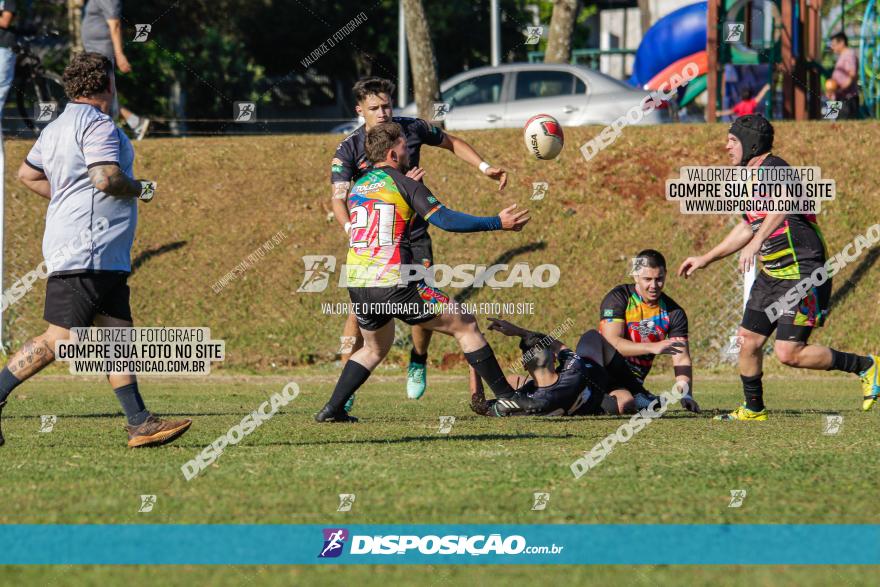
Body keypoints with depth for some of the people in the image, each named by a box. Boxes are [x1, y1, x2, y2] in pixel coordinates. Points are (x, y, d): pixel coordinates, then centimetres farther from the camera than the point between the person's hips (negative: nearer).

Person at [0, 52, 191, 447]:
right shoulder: (97, 125, -12)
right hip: (87, 252, -11)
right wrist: (139, 189, -4)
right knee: (59, 340, -11)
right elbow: (107, 178, -23)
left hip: (103, 256, 11)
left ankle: (140, 424, 3)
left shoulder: (56, 128, 18)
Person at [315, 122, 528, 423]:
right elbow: (446, 220, -13)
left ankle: (333, 409, 17)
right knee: (465, 325, 5)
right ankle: (506, 397, 4)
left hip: (357, 285, 6)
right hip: (394, 284, -6)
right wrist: (498, 223, -7)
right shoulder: (405, 185, -4)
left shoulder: (357, 188, 15)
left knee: (375, 348, 30)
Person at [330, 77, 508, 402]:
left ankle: (418, 364, 21)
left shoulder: (411, 129, -3)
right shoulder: (348, 149, -10)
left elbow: (451, 143, 15)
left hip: (414, 235, 2)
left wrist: (485, 167, 5)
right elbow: (338, 197, -20)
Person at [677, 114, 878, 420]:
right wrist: (707, 258, 32)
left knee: (788, 353, -12)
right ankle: (753, 409, 24)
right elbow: (749, 227, 29)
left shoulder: (773, 168, -17)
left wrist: (756, 243, -51)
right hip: (772, 274, 9)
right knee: (748, 342, 7)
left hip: (802, 274, -9)